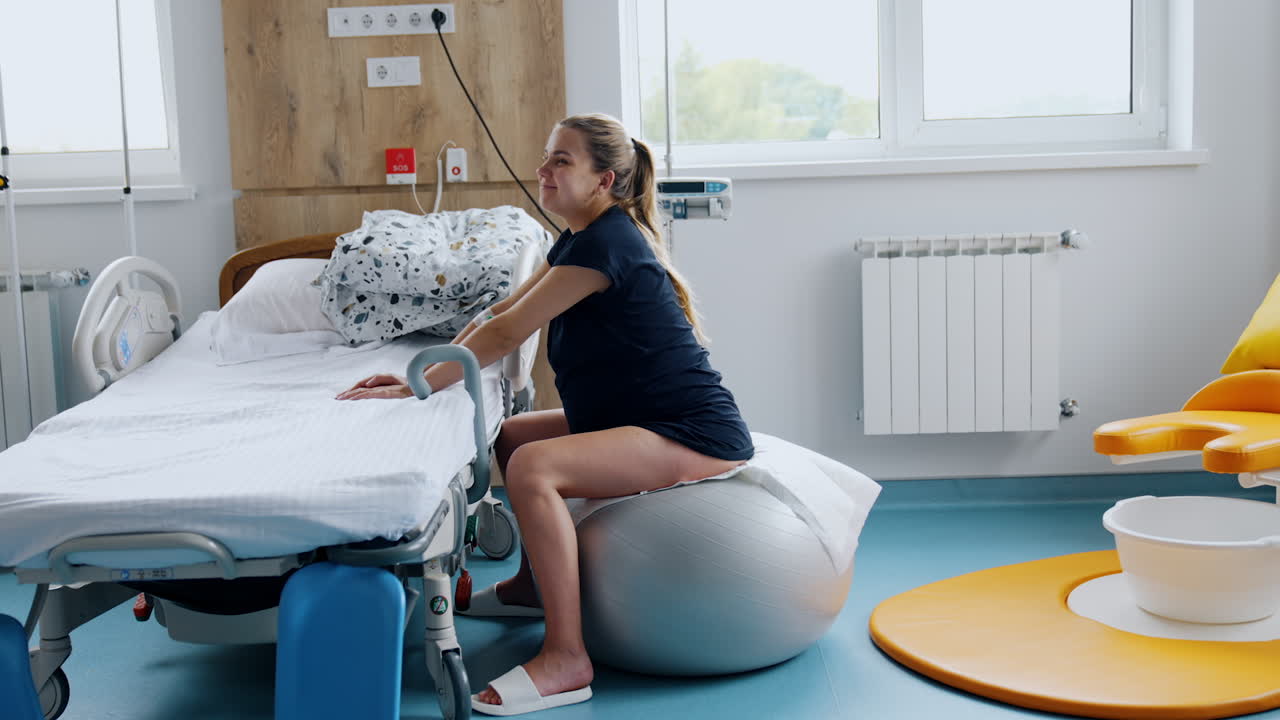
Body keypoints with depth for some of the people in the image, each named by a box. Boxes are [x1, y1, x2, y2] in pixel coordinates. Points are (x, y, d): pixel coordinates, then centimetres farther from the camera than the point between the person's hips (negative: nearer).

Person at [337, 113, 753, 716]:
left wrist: (413, 388, -15)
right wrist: (422, 374, 3)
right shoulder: (579, 240, 12)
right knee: (509, 435, 20)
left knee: (533, 466, -28)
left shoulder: (606, 242, -19)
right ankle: (534, 583, 37)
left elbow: (507, 333, -19)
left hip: (696, 436, -11)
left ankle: (566, 659, -24)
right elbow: (499, 316, 14)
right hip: (643, 421, 11)